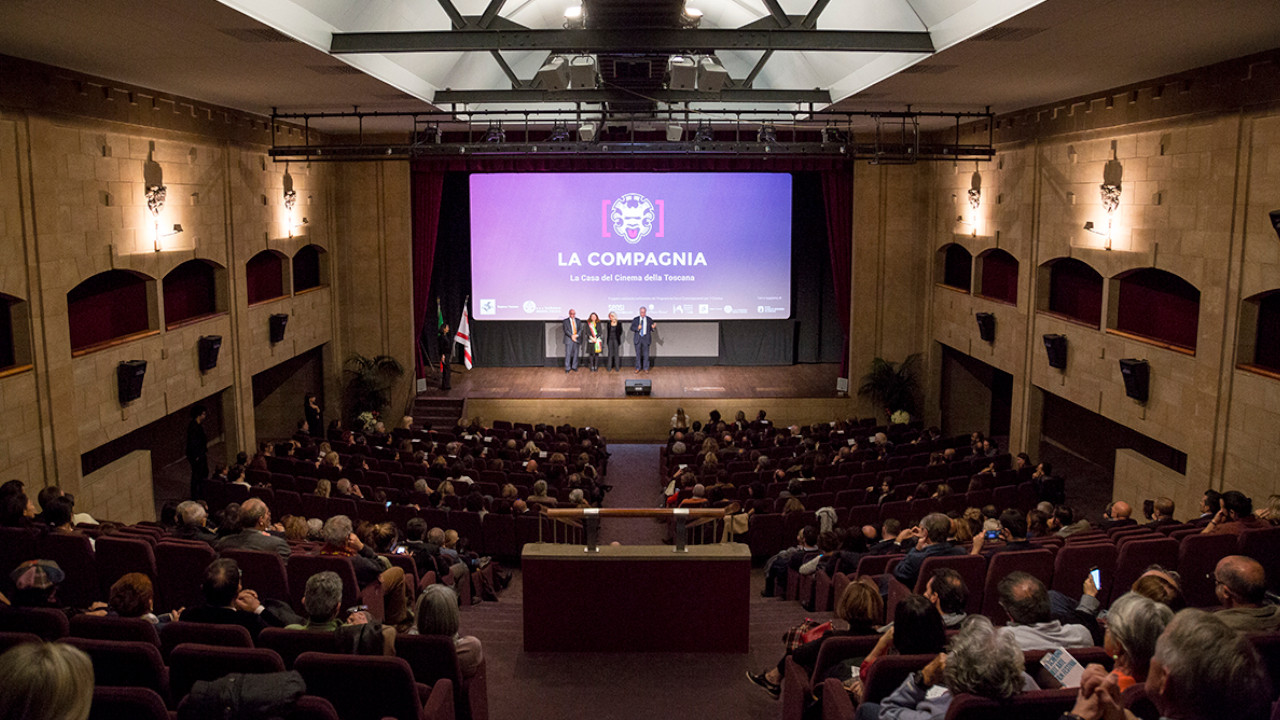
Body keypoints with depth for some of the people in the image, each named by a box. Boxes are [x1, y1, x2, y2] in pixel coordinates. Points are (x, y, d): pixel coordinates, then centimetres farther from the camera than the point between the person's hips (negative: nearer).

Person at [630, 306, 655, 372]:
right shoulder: (635, 319, 5)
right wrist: (637, 328, -18)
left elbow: (651, 329, 5)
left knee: (646, 354, 0)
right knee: (638, 354, 3)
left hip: (646, 339, 0)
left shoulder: (649, 320, 5)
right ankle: (638, 368, 13)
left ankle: (645, 368, 8)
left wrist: (653, 327, -17)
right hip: (638, 338, 0)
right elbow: (632, 328, 0)